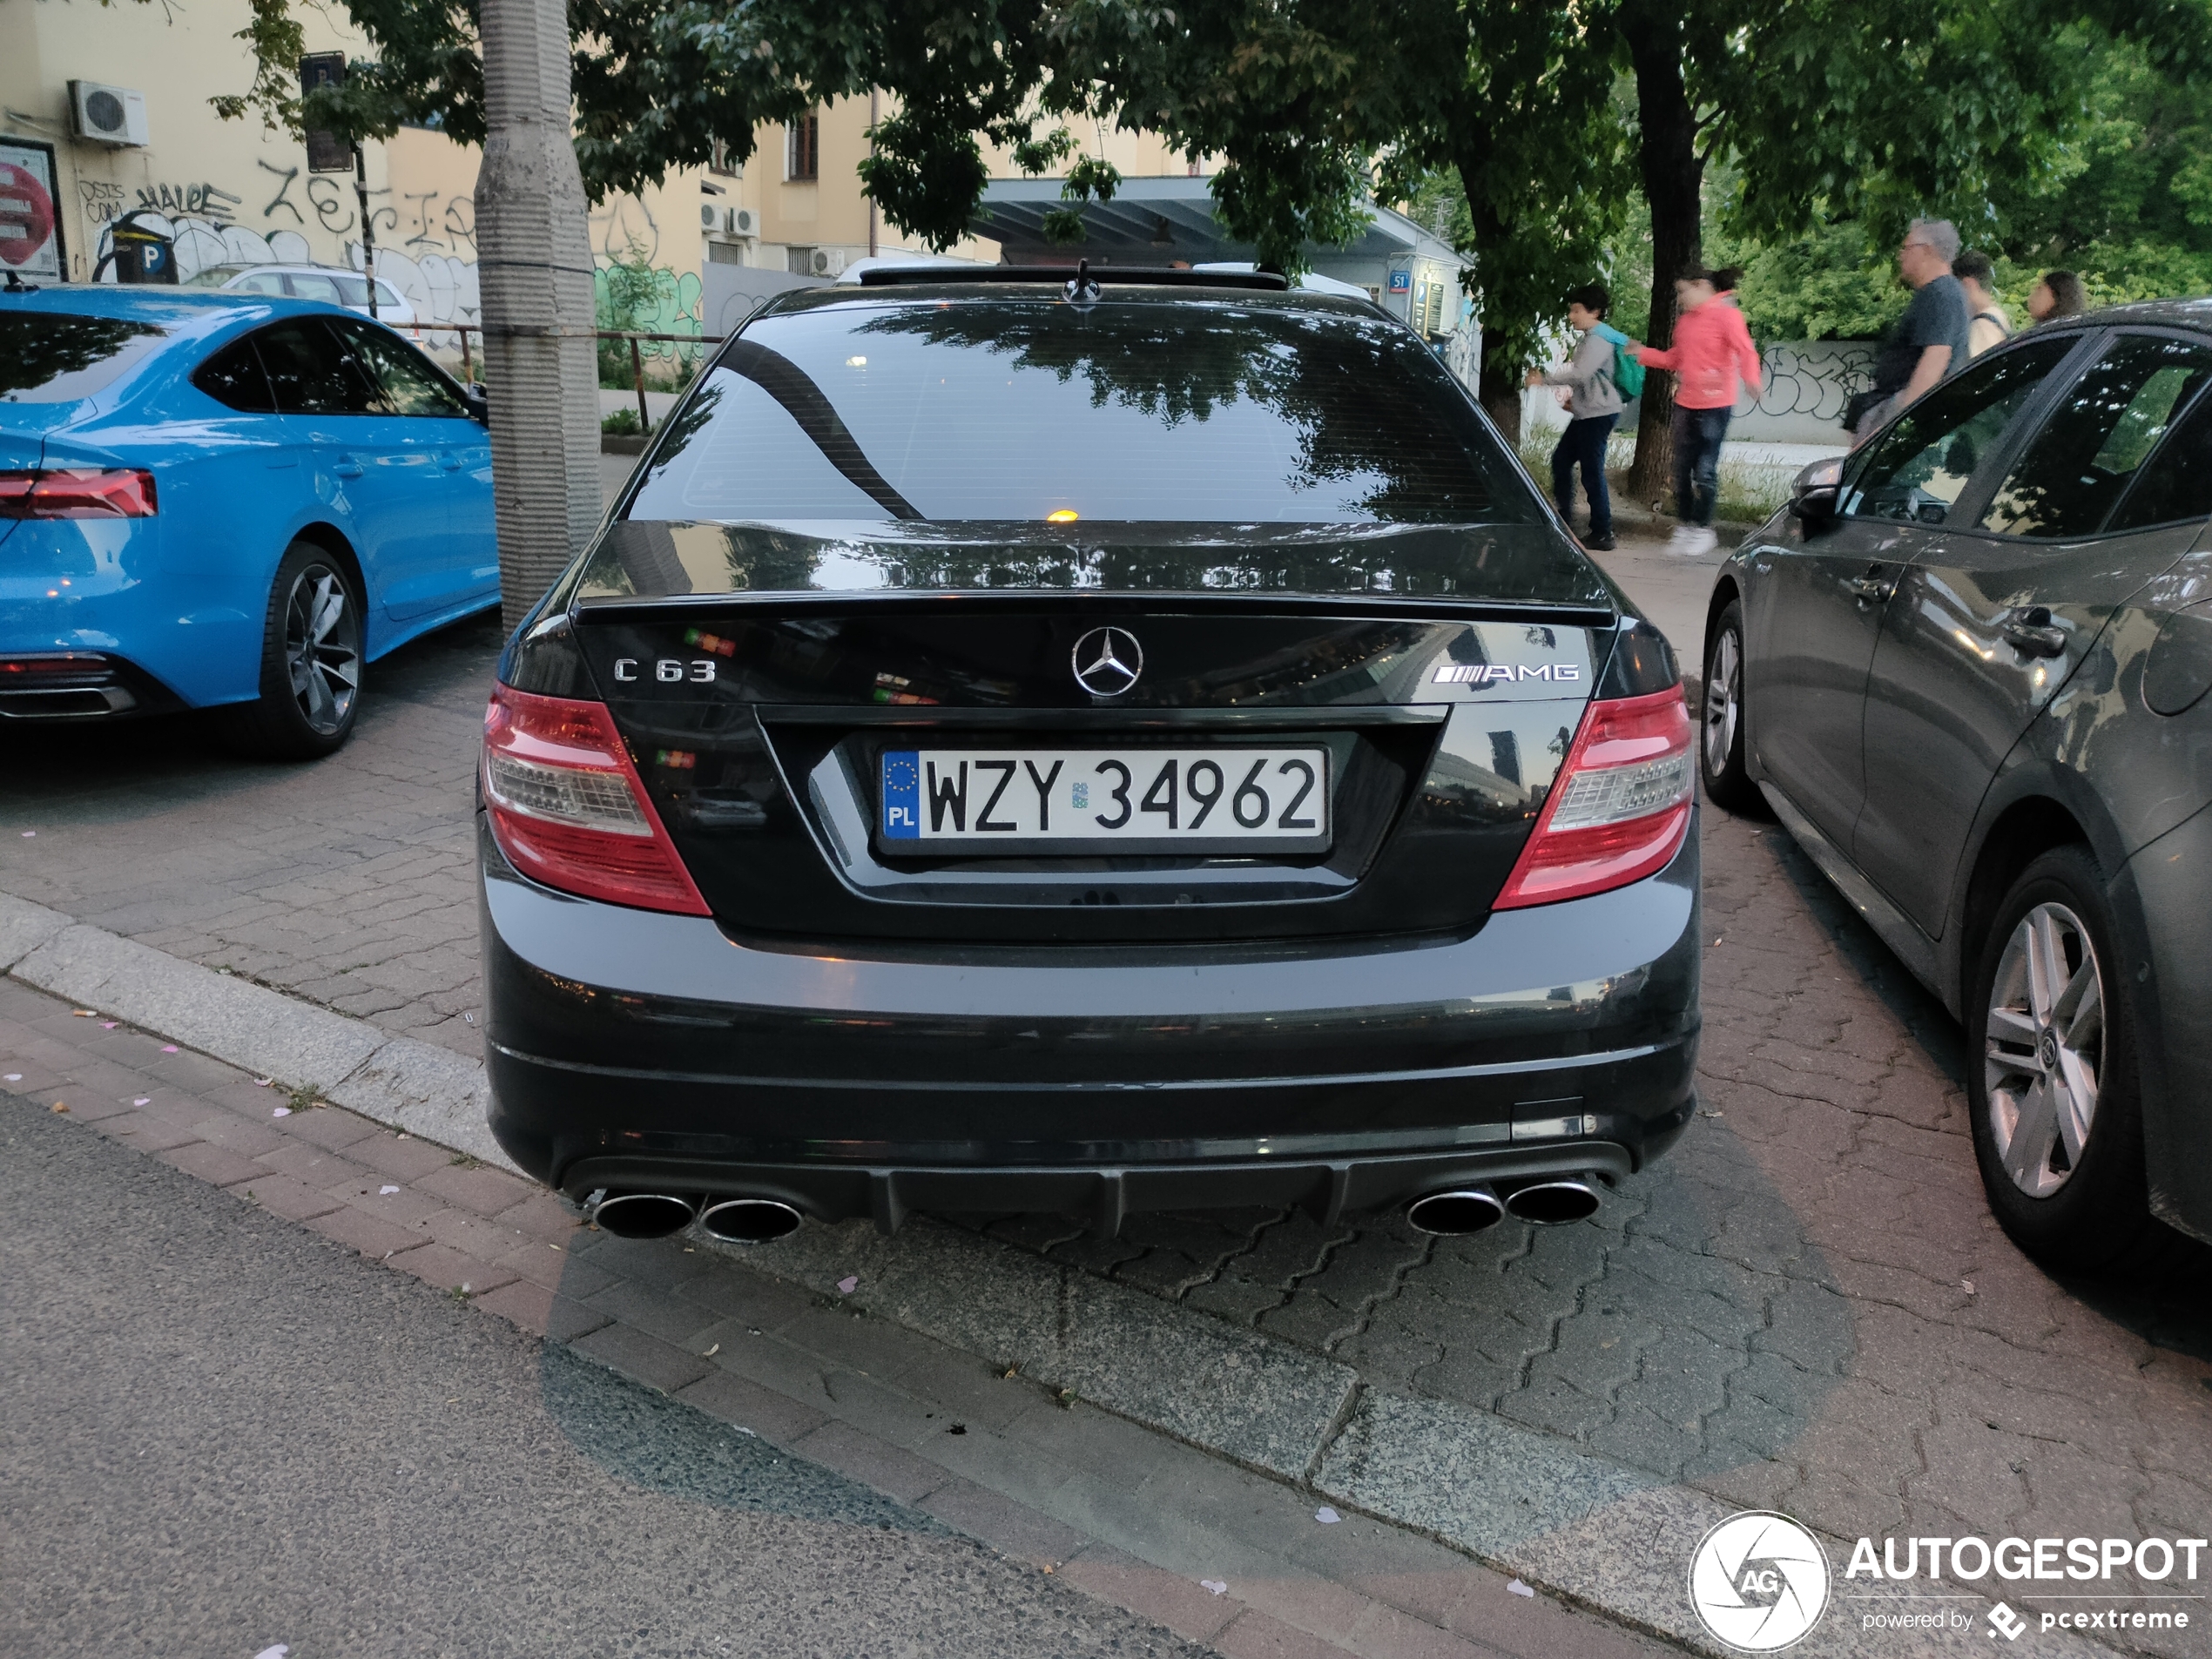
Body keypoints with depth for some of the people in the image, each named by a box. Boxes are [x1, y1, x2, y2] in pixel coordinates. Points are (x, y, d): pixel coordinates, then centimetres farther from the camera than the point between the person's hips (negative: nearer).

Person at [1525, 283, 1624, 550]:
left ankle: (1602, 534, -7)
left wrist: (1544, 379, -22)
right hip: (1585, 413, 11)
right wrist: (1574, 398, 16)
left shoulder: (1599, 339, -14)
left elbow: (1580, 373, -26)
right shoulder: (1590, 338, 19)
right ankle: (1564, 519, 22)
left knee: (1591, 472, -10)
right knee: (1561, 461, 14)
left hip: (1598, 414, -11)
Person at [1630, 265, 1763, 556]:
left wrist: (1751, 379, -35)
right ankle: (1685, 526, 18)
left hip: (1715, 405, -7)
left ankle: (1703, 529, 6)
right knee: (1682, 469, 8)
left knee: (1705, 471, -5)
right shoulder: (1684, 321, 12)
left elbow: (1746, 352, -18)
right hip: (1685, 405, 7)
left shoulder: (1725, 315, -9)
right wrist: (1642, 353, 13)